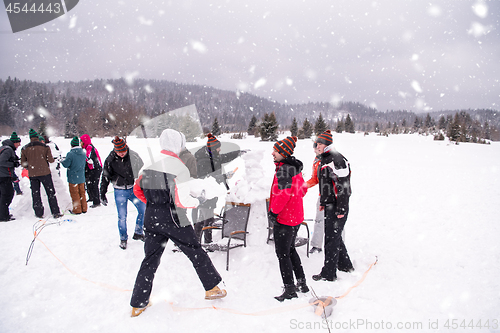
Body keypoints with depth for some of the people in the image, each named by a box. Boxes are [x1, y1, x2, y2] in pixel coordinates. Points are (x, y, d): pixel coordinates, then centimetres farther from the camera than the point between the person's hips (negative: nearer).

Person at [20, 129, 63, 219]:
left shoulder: (25, 149, 1)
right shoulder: (45, 147, -5)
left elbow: (23, 164, 5)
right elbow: (51, 160, -4)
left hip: (32, 174, 2)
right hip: (45, 173, -2)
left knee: (35, 194, 12)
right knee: (51, 193, 4)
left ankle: (39, 213, 15)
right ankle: (56, 212, 1)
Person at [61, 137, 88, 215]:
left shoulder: (70, 154, -19)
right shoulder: (83, 153, 0)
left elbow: (66, 165, -15)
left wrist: (62, 160, 7)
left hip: (73, 178, -6)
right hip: (82, 177, 6)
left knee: (74, 193, 6)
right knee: (82, 192, 15)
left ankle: (77, 209, 12)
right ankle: (84, 208, 22)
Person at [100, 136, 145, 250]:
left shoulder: (134, 156, -7)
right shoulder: (110, 160, -9)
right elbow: (105, 177, 1)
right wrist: (102, 194, 0)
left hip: (133, 188, 2)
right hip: (120, 191, -2)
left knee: (143, 209, 3)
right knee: (122, 216, 1)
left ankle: (138, 233, 22)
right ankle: (123, 239, 21)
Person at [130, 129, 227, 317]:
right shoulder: (179, 167, -16)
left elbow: (137, 190, 9)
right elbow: (182, 201, -19)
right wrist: (198, 201, 0)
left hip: (151, 219, 5)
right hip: (173, 220, -5)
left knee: (150, 259, 15)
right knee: (196, 252, 12)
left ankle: (137, 305, 21)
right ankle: (211, 289, 26)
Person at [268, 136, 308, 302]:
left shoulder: (283, 169, -19)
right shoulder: (295, 168, 9)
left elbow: (283, 193, -28)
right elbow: (302, 189, 19)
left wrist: (274, 211, -18)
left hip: (283, 219, -10)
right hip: (296, 217, 10)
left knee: (283, 254, 1)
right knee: (290, 250, 22)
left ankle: (290, 290, 9)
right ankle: (302, 283, 31)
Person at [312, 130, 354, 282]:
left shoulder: (337, 159, -18)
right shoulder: (325, 158, 14)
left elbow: (343, 185, -22)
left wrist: (341, 209, -22)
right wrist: (323, 202, 24)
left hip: (337, 206, -10)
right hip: (330, 205, 10)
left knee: (331, 238, -3)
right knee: (334, 236, 20)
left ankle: (329, 273, 7)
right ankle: (345, 265, 36)